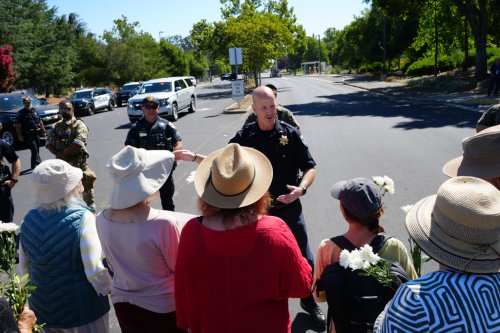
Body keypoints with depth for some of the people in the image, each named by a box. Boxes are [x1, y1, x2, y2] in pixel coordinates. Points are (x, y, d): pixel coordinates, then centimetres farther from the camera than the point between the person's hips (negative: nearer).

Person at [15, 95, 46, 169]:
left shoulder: (34, 111, 13)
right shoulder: (21, 113, -4)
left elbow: (40, 122, 19)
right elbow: (18, 125, -7)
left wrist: (43, 131, 15)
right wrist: (20, 135, -13)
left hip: (36, 134, 6)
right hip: (28, 135, -6)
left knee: (36, 151, 12)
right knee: (34, 150, -15)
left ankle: (34, 166, 24)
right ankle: (39, 164, -23)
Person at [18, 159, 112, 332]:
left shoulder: (29, 220, -4)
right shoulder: (82, 219, -22)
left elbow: (24, 268, 6)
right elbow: (95, 271, -25)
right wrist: (109, 289, -6)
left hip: (42, 310, 5)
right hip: (82, 312, -5)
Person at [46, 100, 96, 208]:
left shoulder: (79, 125, -9)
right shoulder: (56, 126, 10)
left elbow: (78, 143, -22)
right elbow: (49, 143, 6)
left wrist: (63, 153, -17)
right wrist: (57, 154, -12)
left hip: (79, 163, -6)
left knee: (86, 186, 4)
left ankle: (91, 207, 18)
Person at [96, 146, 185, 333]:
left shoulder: (102, 219, -13)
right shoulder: (163, 223, -30)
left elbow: (113, 265, 3)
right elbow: (180, 268, -14)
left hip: (122, 304, 5)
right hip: (162, 308, -4)